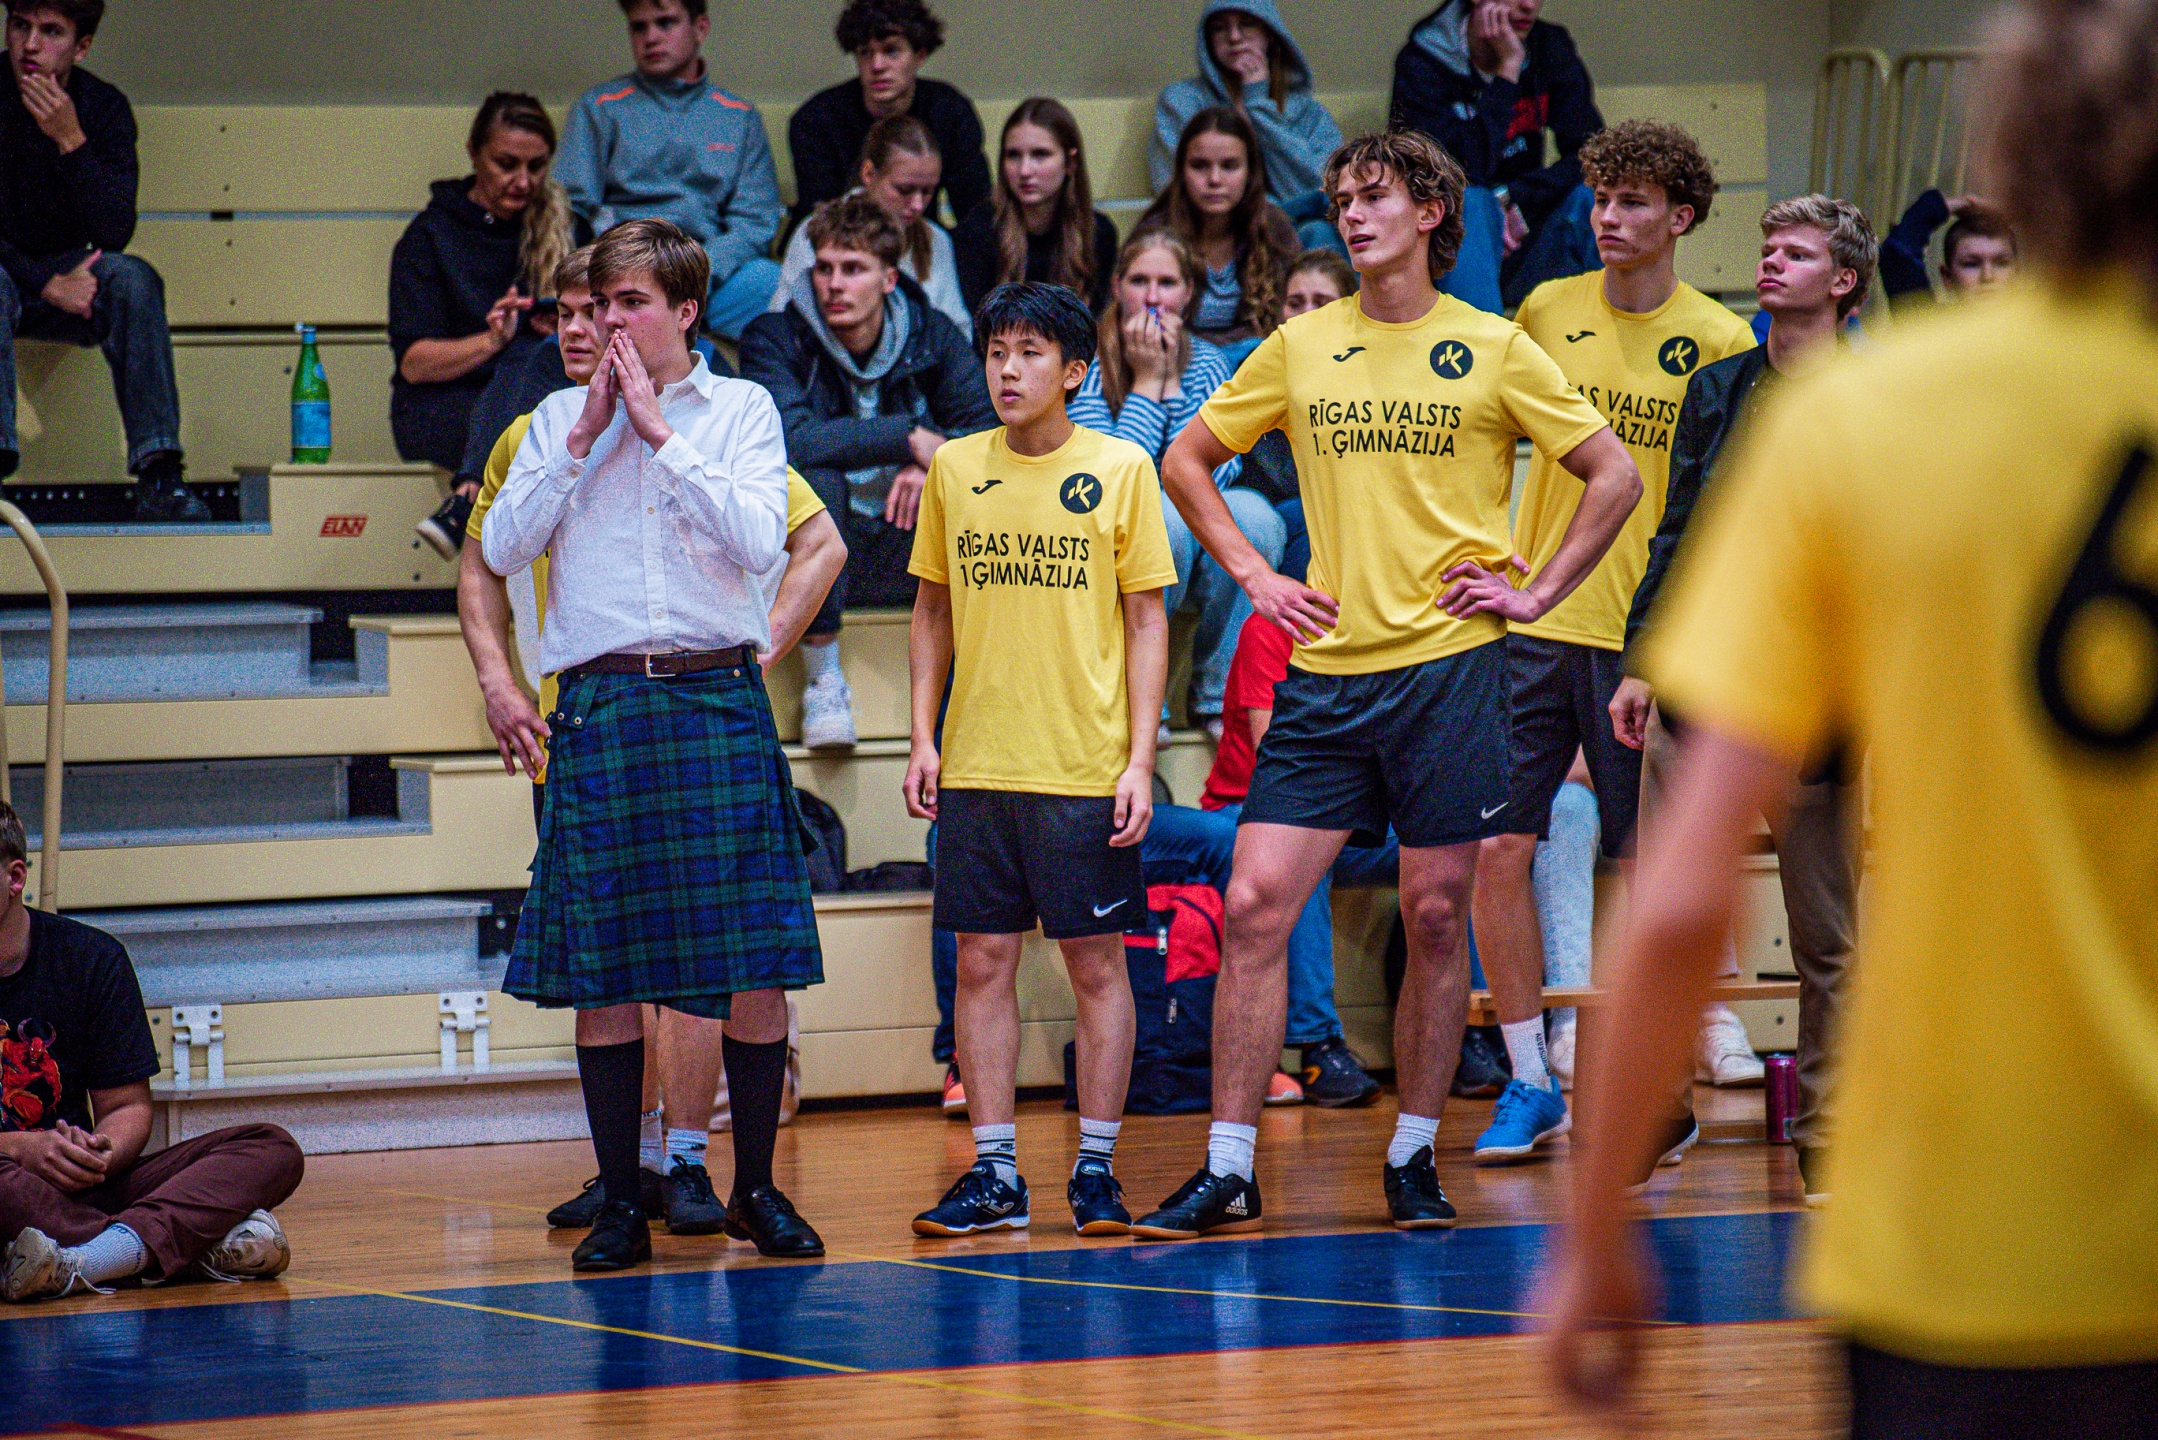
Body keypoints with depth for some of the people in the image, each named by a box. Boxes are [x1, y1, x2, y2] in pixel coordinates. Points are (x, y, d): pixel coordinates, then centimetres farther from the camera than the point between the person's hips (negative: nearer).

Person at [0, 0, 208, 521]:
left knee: (133, 278, -29)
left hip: (71, 278, 2)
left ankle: (159, 478, -35)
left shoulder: (105, 107, -7)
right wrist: (47, 284, -21)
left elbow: (115, 234, -16)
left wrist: (71, 141, -28)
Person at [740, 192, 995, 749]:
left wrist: (937, 464, -23)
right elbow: (790, 439, -25)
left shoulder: (932, 336, 4)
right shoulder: (776, 339, -7)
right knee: (813, 483, -35)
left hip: (908, 548, 3)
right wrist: (909, 438, -23)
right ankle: (822, 679, -24)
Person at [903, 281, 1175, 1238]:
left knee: (1095, 960, 1)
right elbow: (934, 612, 14)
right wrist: (923, 737, 5)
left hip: (1087, 764, -3)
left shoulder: (1121, 469, -1)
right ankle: (993, 1174, 8)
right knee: (982, 961, 3)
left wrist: (1140, 759, -6)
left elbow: (1148, 622, 1)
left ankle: (1096, 1168, 8)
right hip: (975, 763, 3)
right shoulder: (954, 469, 7)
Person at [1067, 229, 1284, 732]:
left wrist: (1172, 383, -13)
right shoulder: (1086, 365, -8)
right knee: (1161, 515, -36)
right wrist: (1146, 382, -16)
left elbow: (1211, 474, -11)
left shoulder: (1206, 363, 4)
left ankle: (1221, 695, -15)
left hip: (1196, 553, 3)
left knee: (1249, 512, -28)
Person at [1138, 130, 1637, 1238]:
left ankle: (1414, 1158, 16)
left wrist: (1537, 594, -1)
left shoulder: (1494, 350, 1)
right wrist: (1253, 575, 8)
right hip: (1327, 667, 2)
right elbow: (1186, 460, 18)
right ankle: (1227, 1171, -2)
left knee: (1436, 918, 2)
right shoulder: (1300, 346, 7)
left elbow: (1616, 477, 4)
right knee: (1255, 904, -7)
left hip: (1449, 662, -2)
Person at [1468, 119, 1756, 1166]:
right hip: (1530, 623, 3)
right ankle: (1531, 1084, 8)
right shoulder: (1546, 312, 6)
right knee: (1497, 849, -2)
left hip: (1646, 636, -3)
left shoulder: (1719, 342, -1)